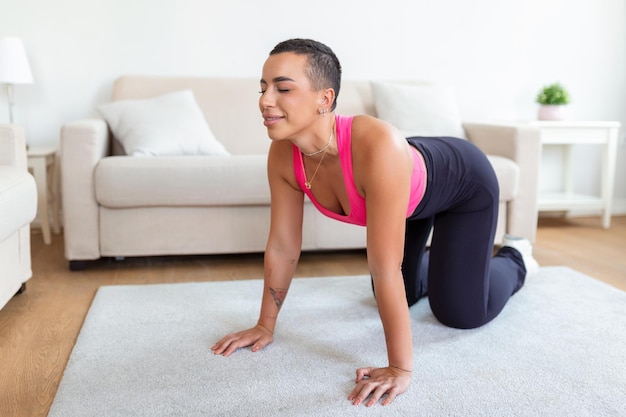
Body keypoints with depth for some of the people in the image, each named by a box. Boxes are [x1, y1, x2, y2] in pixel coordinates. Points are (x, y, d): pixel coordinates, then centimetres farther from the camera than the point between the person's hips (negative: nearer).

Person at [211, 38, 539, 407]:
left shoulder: (378, 147, -47)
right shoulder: (283, 155, -27)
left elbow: (385, 269, -44)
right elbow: (282, 246, -16)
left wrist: (401, 369, -37)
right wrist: (266, 325, -8)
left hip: (464, 182, -5)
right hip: (413, 195, 5)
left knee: (462, 313, -2)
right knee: (404, 289, 14)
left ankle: (515, 258, 30)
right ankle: (441, 261, 47)